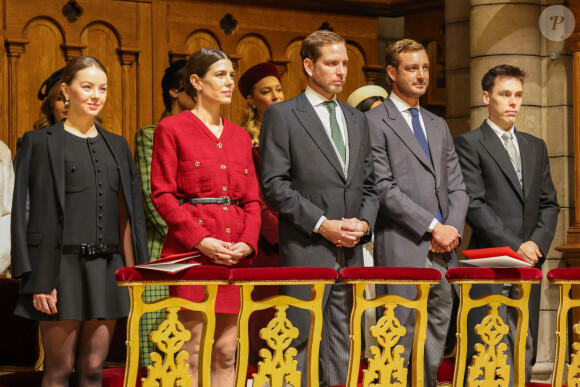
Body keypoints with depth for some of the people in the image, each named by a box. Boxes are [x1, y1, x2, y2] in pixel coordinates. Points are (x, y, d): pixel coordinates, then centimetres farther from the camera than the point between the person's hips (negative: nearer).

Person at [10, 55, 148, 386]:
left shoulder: (117, 145, 16)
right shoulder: (41, 142, 1)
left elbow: (127, 213, 15)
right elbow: (27, 212, -4)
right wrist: (37, 280, -11)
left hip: (107, 269, 4)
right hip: (63, 268, -4)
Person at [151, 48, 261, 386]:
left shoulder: (240, 137, 17)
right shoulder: (172, 129, 1)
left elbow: (253, 199, 15)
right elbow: (162, 195, -5)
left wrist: (248, 242, -4)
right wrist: (201, 240, -15)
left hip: (236, 254, 5)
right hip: (192, 249, -5)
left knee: (226, 353, 5)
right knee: (194, 352, -7)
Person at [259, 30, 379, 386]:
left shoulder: (357, 120, 18)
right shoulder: (282, 116, -1)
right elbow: (273, 183, -8)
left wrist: (364, 222, 0)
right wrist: (321, 224, -14)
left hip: (350, 251, 6)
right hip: (305, 250, -6)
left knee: (341, 346, 7)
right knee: (300, 343, -7)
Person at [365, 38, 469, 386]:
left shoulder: (438, 125, 21)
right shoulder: (375, 122, -1)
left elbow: (457, 186, 18)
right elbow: (384, 188, -10)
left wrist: (453, 227, -1)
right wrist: (433, 226, -12)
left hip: (443, 251, 6)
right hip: (402, 249, -6)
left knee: (435, 344, 5)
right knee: (400, 341, -8)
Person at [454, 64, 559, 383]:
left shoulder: (535, 147, 19)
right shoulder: (469, 144, 0)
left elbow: (549, 203, 17)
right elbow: (473, 204, -9)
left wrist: (537, 243, -2)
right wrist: (515, 247, -13)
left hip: (529, 262, 6)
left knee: (525, 352, 4)